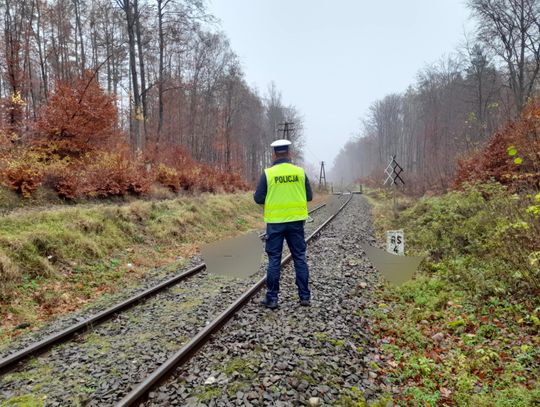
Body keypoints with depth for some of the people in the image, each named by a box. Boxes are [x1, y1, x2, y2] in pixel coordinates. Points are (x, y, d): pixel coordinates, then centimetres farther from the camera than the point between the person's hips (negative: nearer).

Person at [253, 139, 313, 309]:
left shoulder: (268, 173, -7)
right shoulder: (300, 172, -1)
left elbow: (259, 199, -5)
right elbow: (309, 196, 5)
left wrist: (257, 195, 17)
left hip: (275, 222, -1)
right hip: (296, 221, 2)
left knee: (274, 260, 6)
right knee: (300, 258, 11)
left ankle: (272, 298, 11)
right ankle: (305, 296, 16)